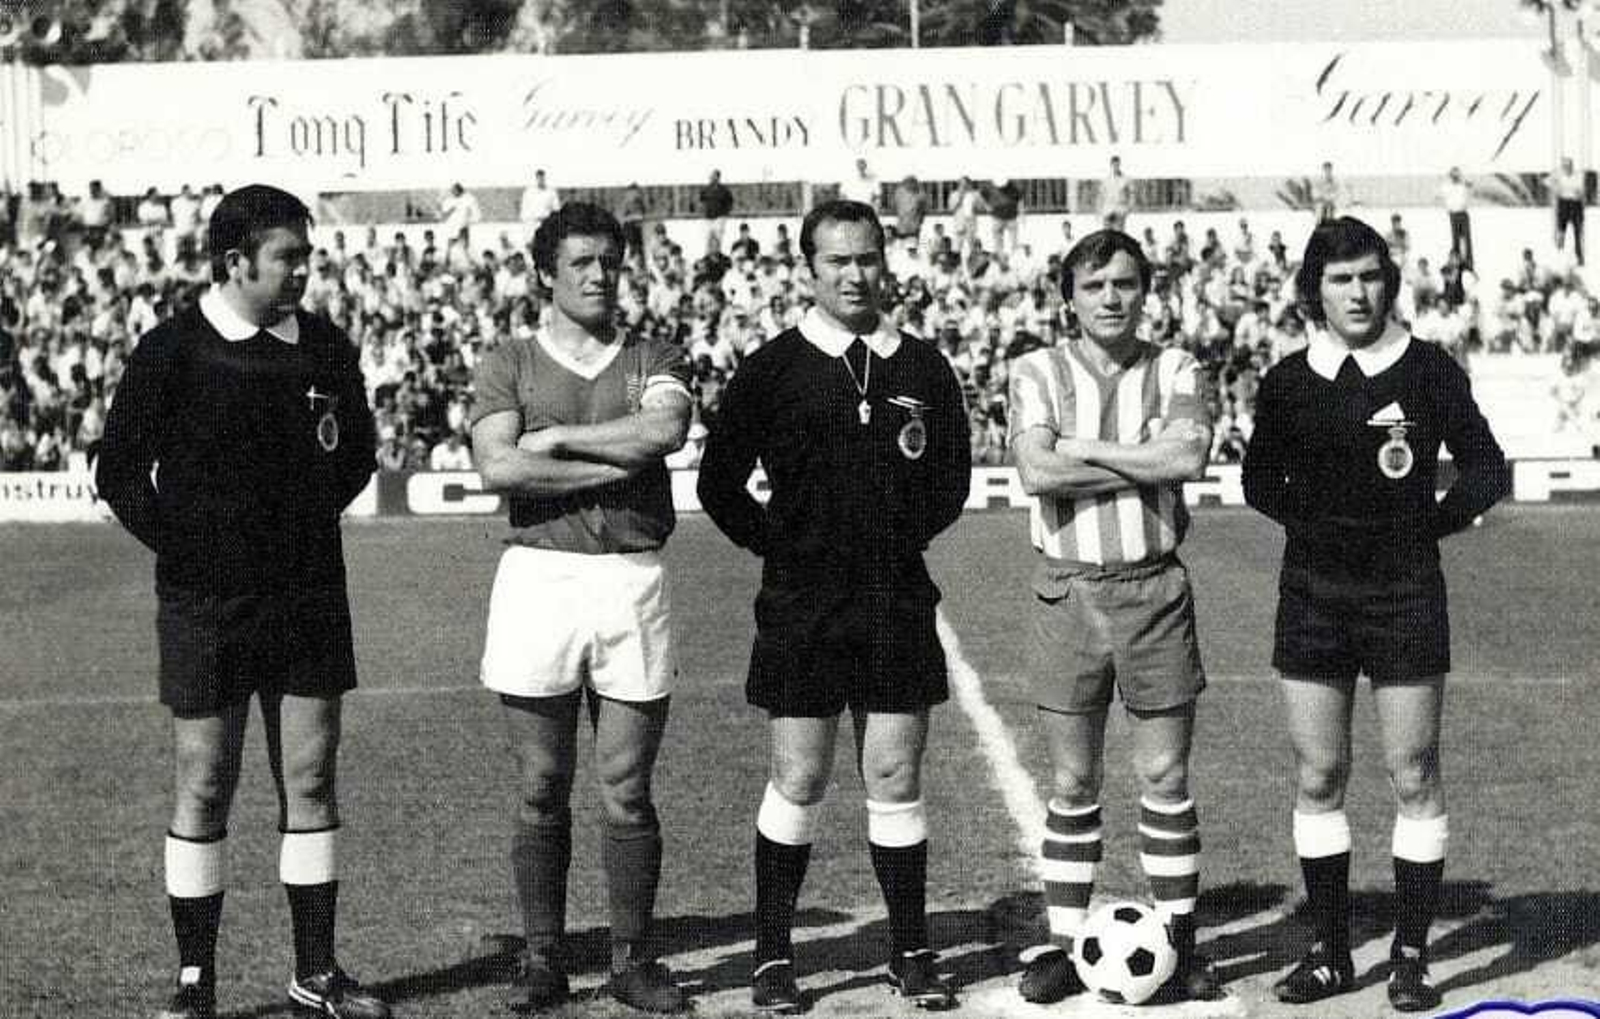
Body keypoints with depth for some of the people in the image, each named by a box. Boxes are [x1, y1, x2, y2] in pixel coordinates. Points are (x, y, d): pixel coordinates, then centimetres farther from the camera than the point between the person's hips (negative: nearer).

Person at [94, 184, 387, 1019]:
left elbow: (356, 450, 18)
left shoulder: (325, 350, 4)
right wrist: (188, 547, -7)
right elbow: (120, 469, -2)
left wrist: (310, 522, 6)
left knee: (311, 782, 7)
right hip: (206, 599, -4)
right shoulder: (172, 351, -7)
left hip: (309, 594, 4)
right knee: (204, 786, 1)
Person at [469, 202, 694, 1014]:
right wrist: (614, 464, -9)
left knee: (627, 790, 3)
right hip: (538, 576, 0)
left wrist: (556, 438, -9)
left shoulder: (656, 361, 10)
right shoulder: (508, 364, 7)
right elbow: (498, 469, -9)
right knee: (542, 790, 5)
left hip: (632, 581, 1)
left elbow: (665, 429, -13)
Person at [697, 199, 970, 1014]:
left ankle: (910, 952, 14)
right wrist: (786, 549, -1)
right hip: (802, 603, -2)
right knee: (798, 779, 1)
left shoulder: (922, 368, 7)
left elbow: (951, 479, 16)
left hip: (898, 599, 2)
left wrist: (901, 539, 5)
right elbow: (720, 482, 2)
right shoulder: (773, 368, 0)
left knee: (896, 778, 5)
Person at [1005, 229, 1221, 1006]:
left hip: (1154, 590, 1)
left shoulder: (1174, 370, 4)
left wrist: (1084, 448, -12)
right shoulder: (1038, 372, 2)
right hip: (1068, 591, 0)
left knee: (1166, 778, 5)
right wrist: (1146, 466, -12)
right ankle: (1061, 947, 14)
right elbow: (1036, 470, -15)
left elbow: (1189, 454, -16)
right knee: (1073, 785, 6)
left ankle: (1180, 943, 15)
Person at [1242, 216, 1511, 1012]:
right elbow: (1260, 478, 17)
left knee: (1413, 776, 0)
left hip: (1405, 592, -2)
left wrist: (1427, 524, -2)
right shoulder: (1288, 382, 5)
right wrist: (1316, 520, 4)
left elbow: (1487, 472, 4)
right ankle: (1330, 953, 15)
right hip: (1314, 595, 3)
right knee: (1317, 778, 5)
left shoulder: (1427, 370, -2)